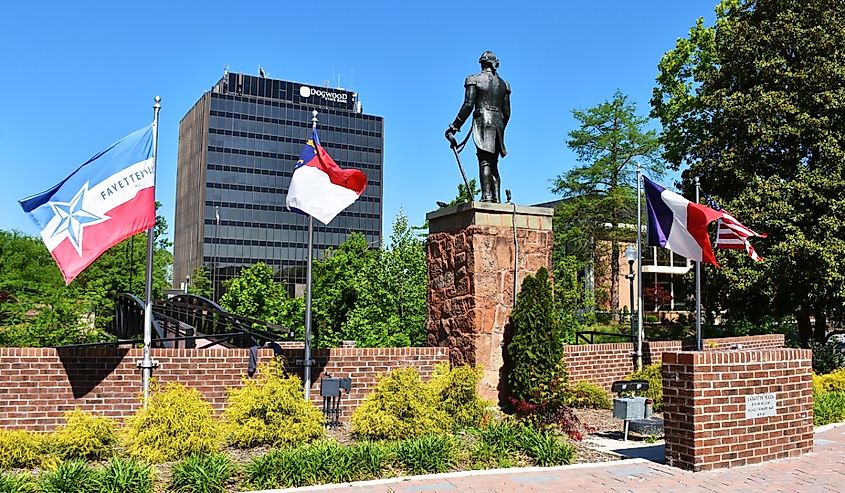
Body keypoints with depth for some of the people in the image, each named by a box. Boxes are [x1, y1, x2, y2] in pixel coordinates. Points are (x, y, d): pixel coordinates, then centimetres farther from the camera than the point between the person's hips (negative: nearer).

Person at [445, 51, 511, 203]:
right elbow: (507, 112, 15)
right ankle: (497, 198, 1)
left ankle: (486, 196, -22)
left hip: (482, 121, -4)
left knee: (484, 161, -12)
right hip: (498, 124, 5)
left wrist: (454, 127, -6)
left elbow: (468, 105, -7)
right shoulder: (503, 84, 17)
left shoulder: (474, 79, 3)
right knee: (493, 164, 7)